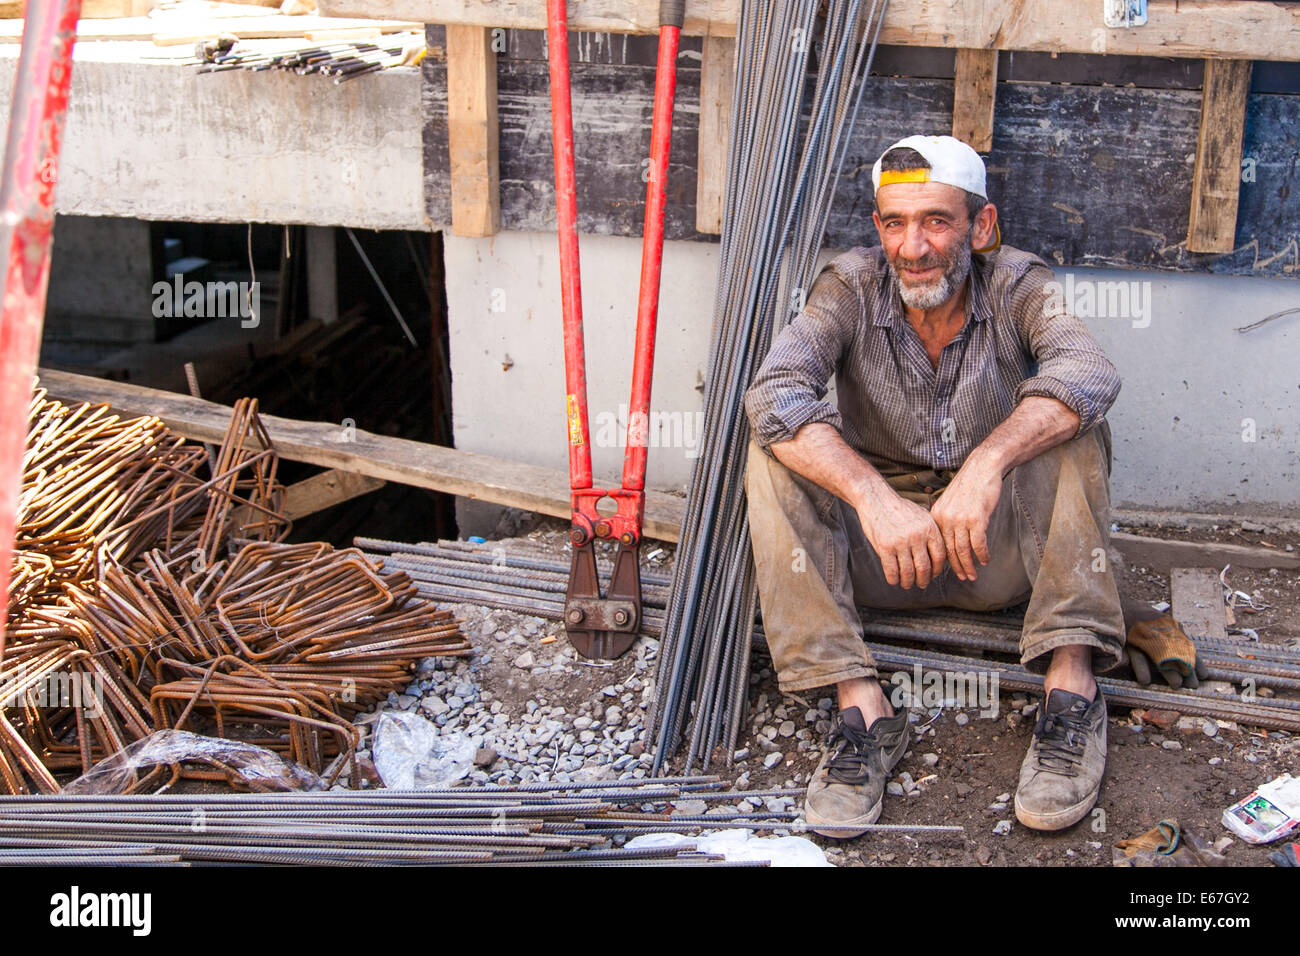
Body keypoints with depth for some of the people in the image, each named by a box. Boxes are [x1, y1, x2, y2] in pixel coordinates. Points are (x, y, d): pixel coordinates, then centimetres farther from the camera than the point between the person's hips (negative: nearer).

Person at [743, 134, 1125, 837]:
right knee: (777, 451, -24)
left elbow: (1089, 372, -31)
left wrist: (986, 463, -46)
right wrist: (872, 495, -42)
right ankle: (861, 704, -30)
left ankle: (1071, 686, -29)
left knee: (1067, 421, -26)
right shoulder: (851, 287, -10)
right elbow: (772, 394, -28)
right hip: (881, 543, 1)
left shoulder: (1015, 286, -10)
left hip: (998, 546, 0)